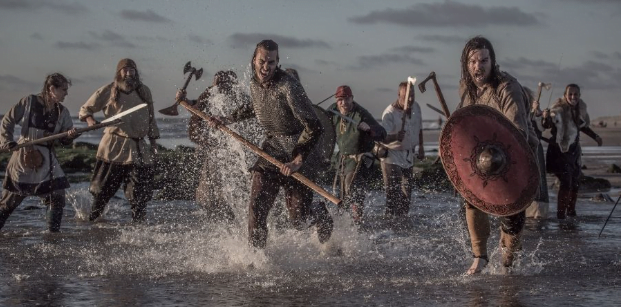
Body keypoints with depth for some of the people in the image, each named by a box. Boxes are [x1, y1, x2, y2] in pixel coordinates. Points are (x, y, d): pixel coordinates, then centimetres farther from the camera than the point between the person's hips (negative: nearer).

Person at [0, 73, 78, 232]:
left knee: (57, 196, -8)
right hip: (24, 156, -3)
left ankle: (53, 233, 1)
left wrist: (70, 136, -17)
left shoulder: (62, 112, 4)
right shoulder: (29, 102, -7)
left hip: (47, 158, 3)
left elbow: (64, 140, 5)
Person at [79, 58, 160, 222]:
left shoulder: (144, 91, 11)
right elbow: (85, 109, 6)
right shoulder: (108, 91, 1)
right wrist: (89, 119, -16)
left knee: (140, 193, 1)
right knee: (103, 189, 1)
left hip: (138, 148, 3)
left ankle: (138, 223, 8)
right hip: (114, 147, -3)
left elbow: (151, 118, 18)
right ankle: (91, 218, 15)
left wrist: (153, 141, 13)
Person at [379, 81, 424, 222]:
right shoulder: (390, 113, -22)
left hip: (409, 155, 7)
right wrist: (396, 136, -47)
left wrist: (421, 147, 17)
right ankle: (390, 219, -9)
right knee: (393, 191, -13)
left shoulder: (416, 107, -1)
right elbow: (383, 138, -28)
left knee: (407, 189, 15)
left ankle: (402, 218, 28)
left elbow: (419, 128, 16)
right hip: (392, 156, -7)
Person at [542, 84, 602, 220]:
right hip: (560, 150, -7)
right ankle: (560, 214, -11)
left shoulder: (580, 109, 0)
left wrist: (595, 136, 23)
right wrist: (546, 118, -51)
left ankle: (571, 211, 28)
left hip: (574, 149, 7)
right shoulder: (559, 109, -20)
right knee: (566, 182, -16)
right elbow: (547, 125, -30)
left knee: (575, 182, 12)